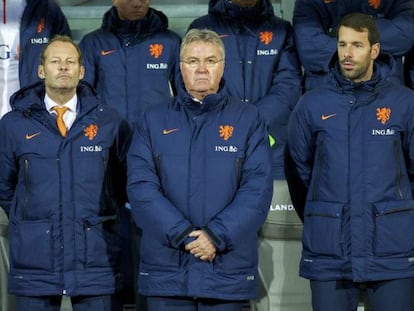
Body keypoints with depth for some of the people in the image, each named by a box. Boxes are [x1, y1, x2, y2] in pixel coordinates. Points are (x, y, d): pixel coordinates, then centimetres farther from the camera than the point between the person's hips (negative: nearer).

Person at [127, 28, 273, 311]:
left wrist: (217, 236, -15)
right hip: (166, 269, 1)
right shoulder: (155, 120, 8)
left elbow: (258, 188, -4)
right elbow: (141, 187, -3)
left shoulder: (248, 119, 6)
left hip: (228, 269, -1)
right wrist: (183, 234, -14)